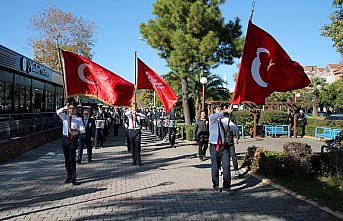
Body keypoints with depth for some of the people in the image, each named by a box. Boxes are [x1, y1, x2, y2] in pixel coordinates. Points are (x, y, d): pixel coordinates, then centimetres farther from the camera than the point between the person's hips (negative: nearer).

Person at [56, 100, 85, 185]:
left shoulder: (78, 119, 1)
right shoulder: (64, 117, 7)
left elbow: (83, 130, -7)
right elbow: (58, 112, -13)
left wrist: (76, 129, -22)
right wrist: (65, 108, -23)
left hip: (73, 139, -3)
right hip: (65, 138, 3)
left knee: (72, 159, -7)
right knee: (67, 159, 11)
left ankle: (73, 178, 0)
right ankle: (69, 177, 24)